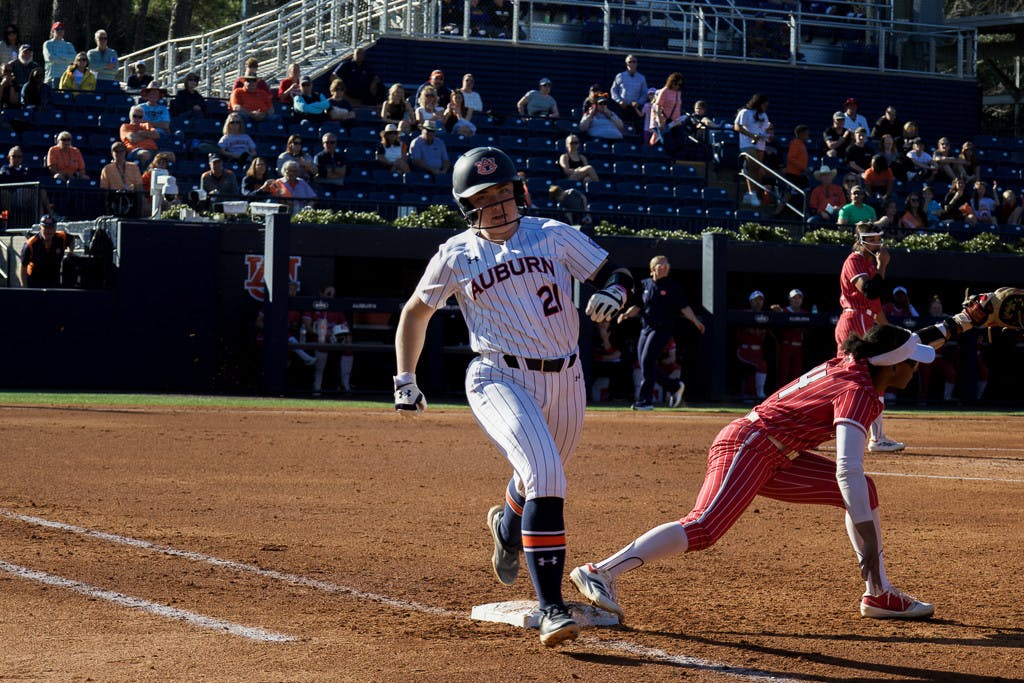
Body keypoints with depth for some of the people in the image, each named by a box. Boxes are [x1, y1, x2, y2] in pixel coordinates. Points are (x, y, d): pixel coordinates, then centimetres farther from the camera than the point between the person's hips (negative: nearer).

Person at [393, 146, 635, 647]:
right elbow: (416, 311, 16)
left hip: (565, 380, 3)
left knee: (542, 476, 21)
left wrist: (611, 292, -18)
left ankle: (506, 527, 59)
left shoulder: (554, 236, 4)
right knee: (544, 477, -25)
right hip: (499, 377, -3)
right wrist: (405, 379, 12)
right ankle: (551, 608, -24)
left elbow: (615, 273, 5)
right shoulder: (456, 256, 3)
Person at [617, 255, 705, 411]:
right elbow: (637, 307, 11)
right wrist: (626, 314, -8)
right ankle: (675, 386, 23)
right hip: (646, 328, 5)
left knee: (647, 361, -16)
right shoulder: (645, 284, 10)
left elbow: (684, 307, -2)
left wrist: (695, 321, -15)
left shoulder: (672, 286, 0)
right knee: (645, 366, 4)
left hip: (662, 329, -5)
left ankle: (645, 401, -10)